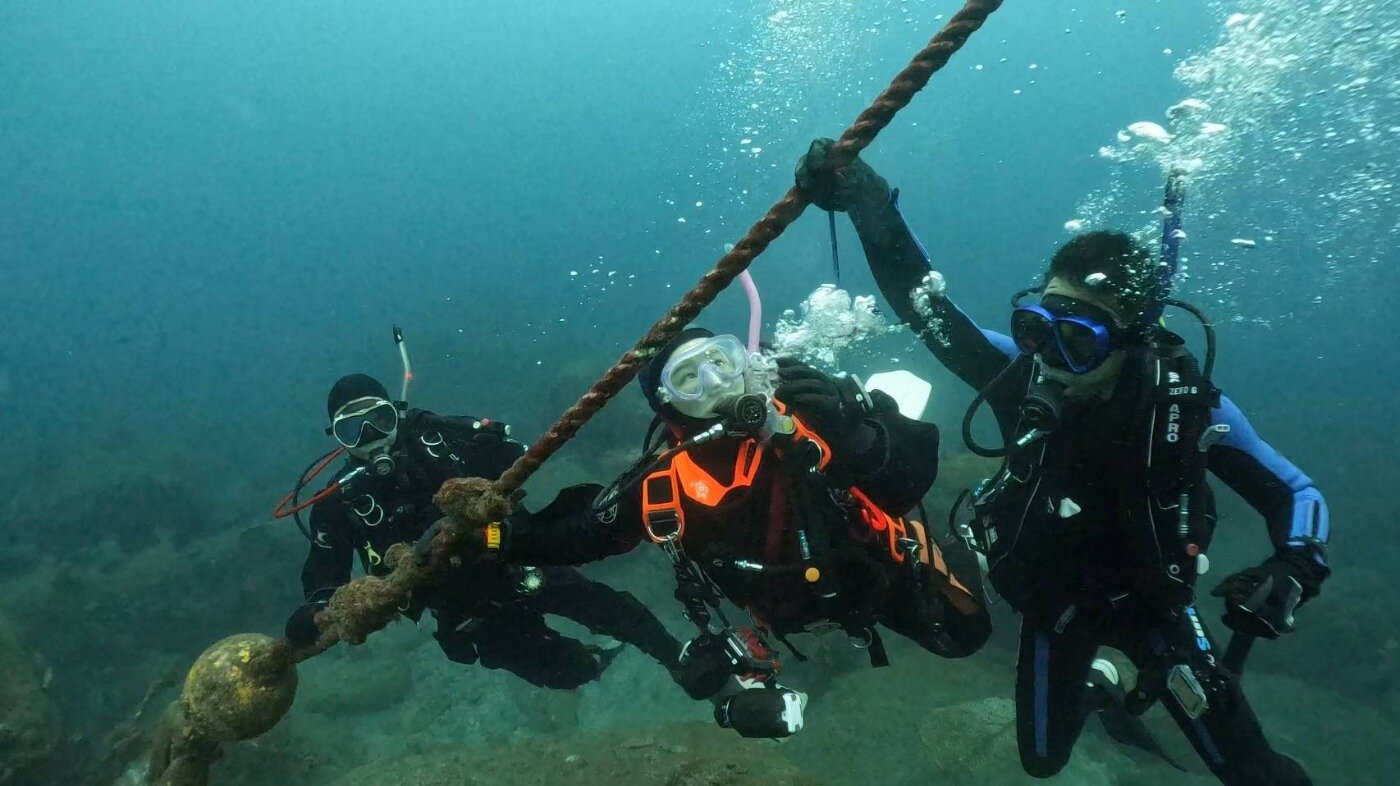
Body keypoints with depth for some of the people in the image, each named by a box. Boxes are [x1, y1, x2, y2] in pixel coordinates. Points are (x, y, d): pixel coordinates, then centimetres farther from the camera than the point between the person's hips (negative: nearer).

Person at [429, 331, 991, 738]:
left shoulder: (811, 412, -35)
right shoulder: (664, 484, -28)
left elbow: (914, 478, -36)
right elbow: (581, 534, -14)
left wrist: (857, 424, -52)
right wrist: (502, 538, -24)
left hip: (879, 565, -1)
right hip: (793, 606, 2)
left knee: (962, 635, 13)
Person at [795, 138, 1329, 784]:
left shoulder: (1189, 404, -25)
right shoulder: (1024, 374, -23)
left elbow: (1296, 494, -13)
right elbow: (927, 307, -25)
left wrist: (1292, 572, -33)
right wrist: (869, 205, -36)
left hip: (1150, 600, -1)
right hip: (1054, 600, 2)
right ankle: (1090, 683, 50)